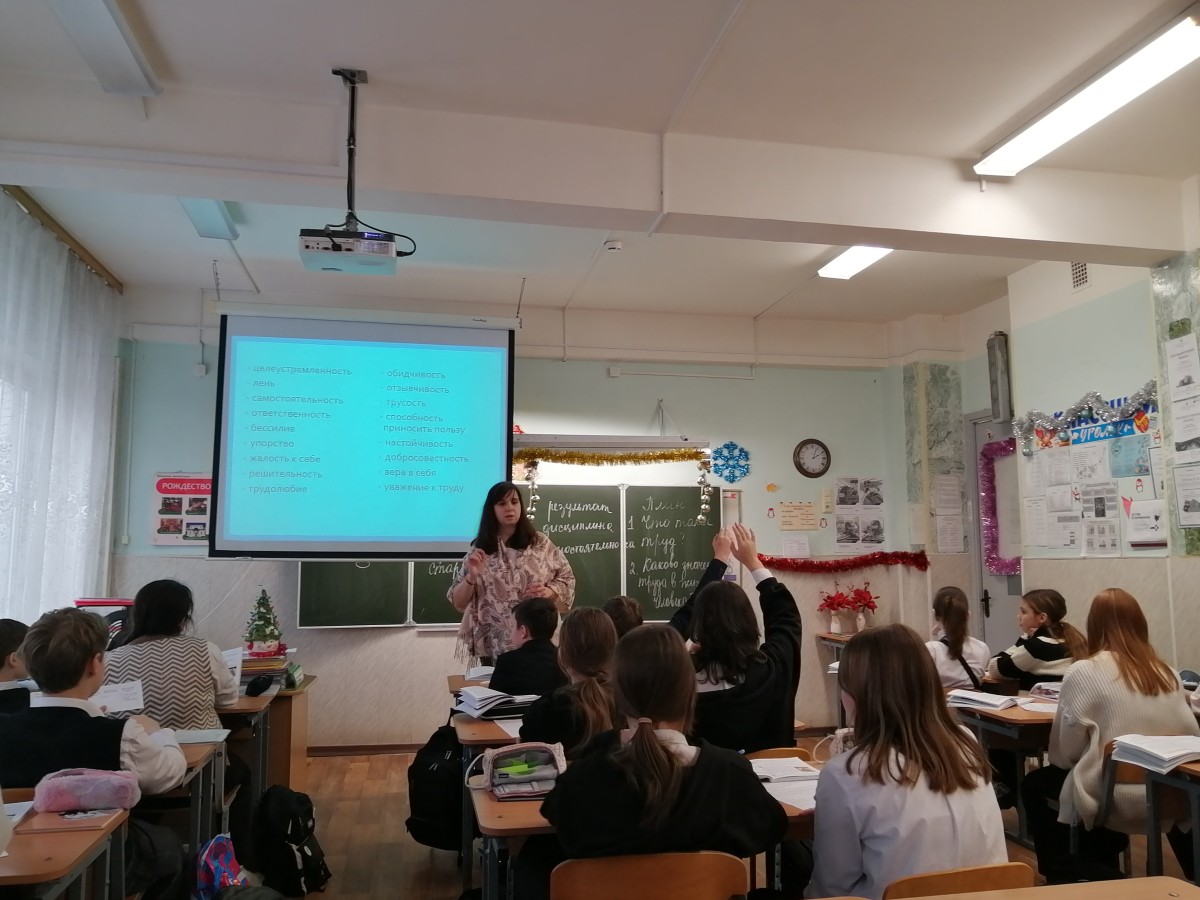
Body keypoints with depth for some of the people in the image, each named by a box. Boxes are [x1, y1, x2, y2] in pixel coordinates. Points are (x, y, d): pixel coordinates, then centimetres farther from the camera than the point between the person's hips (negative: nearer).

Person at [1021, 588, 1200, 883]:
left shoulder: (1083, 672, -11)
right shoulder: (1168, 673, 4)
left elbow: (1065, 752, -8)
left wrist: (1057, 762, 13)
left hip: (1116, 800, -6)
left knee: (1034, 786, 19)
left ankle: (1063, 873, 22)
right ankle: (1101, 868, 38)